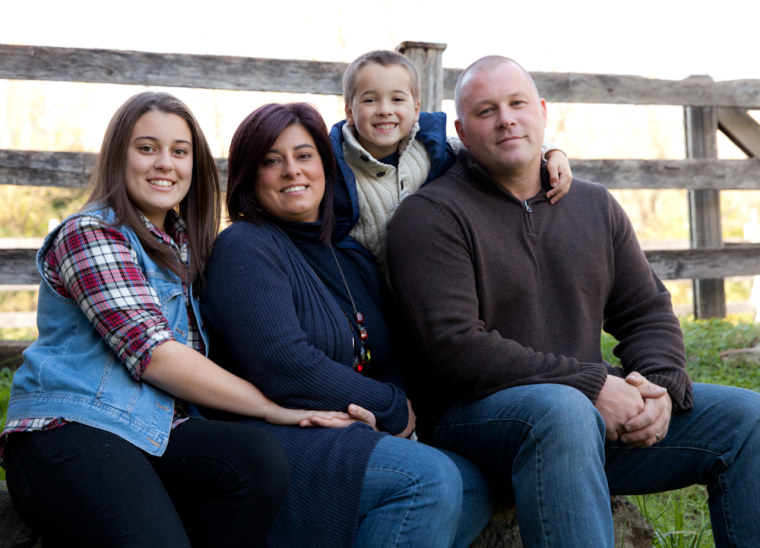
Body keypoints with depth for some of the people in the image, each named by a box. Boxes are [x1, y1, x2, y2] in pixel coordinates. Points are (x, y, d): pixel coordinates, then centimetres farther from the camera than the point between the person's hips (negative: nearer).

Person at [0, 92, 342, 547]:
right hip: (69, 430, -6)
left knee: (261, 457, -24)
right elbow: (153, 354, -13)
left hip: (158, 433, 7)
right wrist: (275, 408, -10)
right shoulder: (91, 234, -4)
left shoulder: (185, 246, 20)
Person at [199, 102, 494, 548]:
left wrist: (376, 414, -11)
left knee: (473, 484, -13)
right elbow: (284, 368, -17)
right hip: (273, 440, -7)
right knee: (428, 478, -26)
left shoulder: (353, 260, 20)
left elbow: (394, 363, 14)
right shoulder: (244, 247, -4)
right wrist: (393, 410, -8)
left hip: (352, 441, 8)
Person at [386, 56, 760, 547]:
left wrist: (660, 386, -7)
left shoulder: (596, 206, 15)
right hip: (475, 414, -6)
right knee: (562, 412, -39)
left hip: (598, 412, 6)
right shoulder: (430, 216, -5)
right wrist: (590, 384, -19)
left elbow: (648, 312, 17)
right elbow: (455, 346, -16)